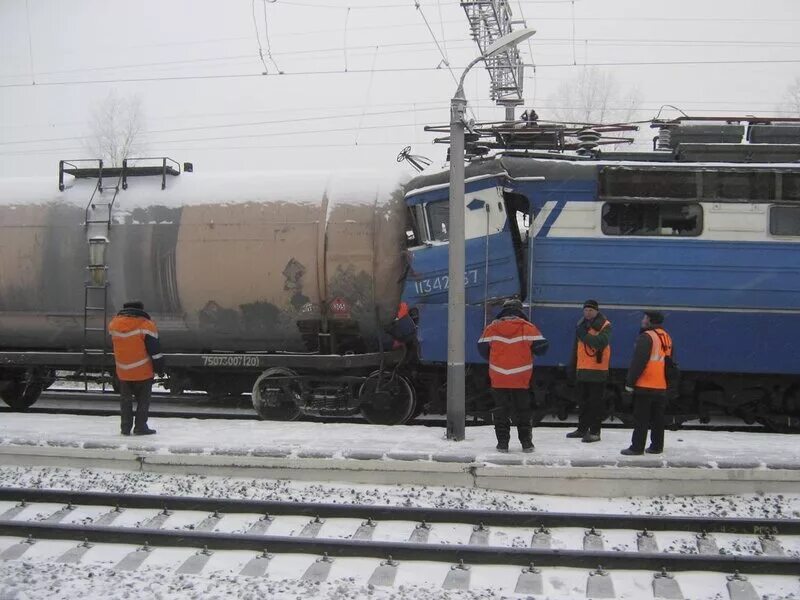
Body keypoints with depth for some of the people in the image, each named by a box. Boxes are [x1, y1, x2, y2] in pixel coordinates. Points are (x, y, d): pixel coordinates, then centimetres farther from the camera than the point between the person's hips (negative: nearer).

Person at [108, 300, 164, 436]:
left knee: (125, 400, 15)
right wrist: (159, 367, -4)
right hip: (143, 372, -4)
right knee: (143, 400, 7)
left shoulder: (114, 324, 3)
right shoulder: (146, 325, -14)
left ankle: (125, 427, 15)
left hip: (123, 372, 4)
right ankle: (140, 427, 5)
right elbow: (154, 350, -12)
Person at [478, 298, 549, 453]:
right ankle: (526, 442, 12)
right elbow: (541, 346, -3)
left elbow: (482, 348, 4)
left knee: (501, 411, 9)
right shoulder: (528, 327, -4)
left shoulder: (492, 327, 0)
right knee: (523, 411, 11)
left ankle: (502, 442, 6)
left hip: (498, 378, 0)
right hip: (521, 378, 0)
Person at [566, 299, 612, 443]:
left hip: (598, 370, -7)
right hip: (582, 369, 7)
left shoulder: (605, 326, -7)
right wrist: (572, 366, 20)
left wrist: (584, 335, -23)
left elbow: (600, 342, -24)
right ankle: (582, 429, 25)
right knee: (582, 400, 14)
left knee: (595, 402, -4)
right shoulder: (581, 325, 14)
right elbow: (576, 348, 20)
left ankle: (595, 432, 0)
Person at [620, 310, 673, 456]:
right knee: (657, 418, 13)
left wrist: (630, 382, -12)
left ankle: (637, 447, -4)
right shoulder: (666, 337, 14)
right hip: (661, 387, 8)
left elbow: (638, 362, -17)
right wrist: (670, 383, 27)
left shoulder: (646, 337, -12)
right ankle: (657, 446, 18)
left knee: (641, 419, -4)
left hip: (645, 386, -8)